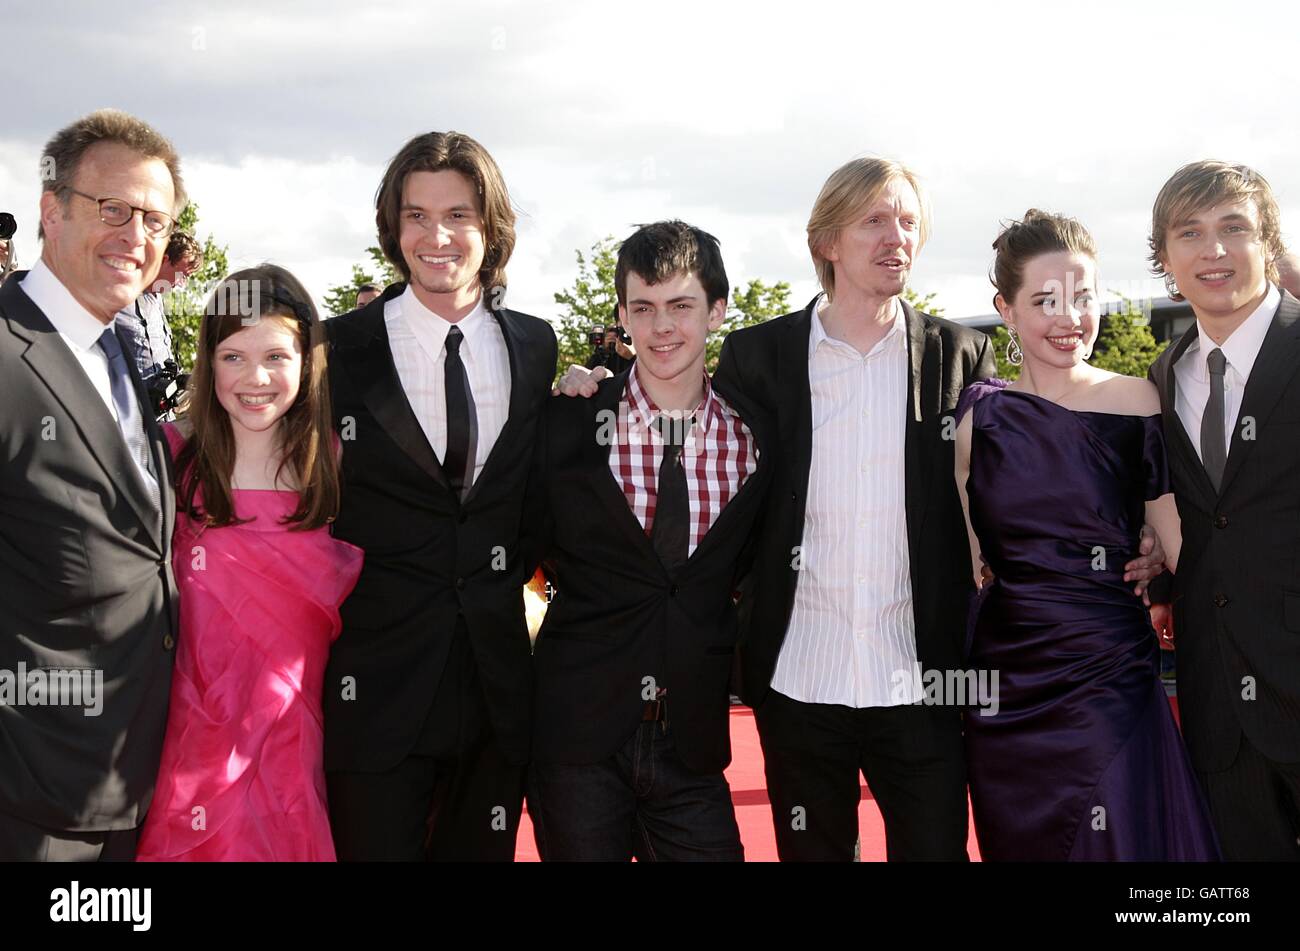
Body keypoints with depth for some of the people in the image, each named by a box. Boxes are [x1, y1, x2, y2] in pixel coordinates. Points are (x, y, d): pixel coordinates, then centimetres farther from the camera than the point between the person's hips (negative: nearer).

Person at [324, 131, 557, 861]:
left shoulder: (538, 349, 6)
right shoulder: (341, 350, -3)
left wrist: (516, 563, 3)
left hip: (499, 683, 3)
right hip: (378, 685, -3)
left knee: (484, 850, 14)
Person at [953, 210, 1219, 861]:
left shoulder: (1138, 403, -2)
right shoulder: (980, 414, 0)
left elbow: (1180, 546, 2)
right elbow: (964, 557, 5)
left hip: (1113, 677, -1)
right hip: (1007, 679, 1)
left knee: (1125, 841, 3)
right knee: (1021, 847, 12)